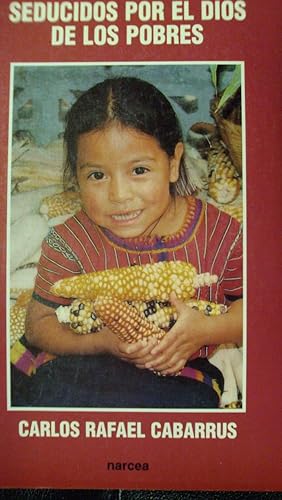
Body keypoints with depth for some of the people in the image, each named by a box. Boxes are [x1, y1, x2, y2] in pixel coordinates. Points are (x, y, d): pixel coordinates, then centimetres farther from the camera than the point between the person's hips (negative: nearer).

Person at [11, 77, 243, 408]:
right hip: (91, 372, -1)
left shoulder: (221, 235, -12)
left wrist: (206, 329, -18)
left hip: (182, 378, 3)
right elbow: (38, 325, -3)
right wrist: (103, 341, -19)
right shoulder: (70, 243, -11)